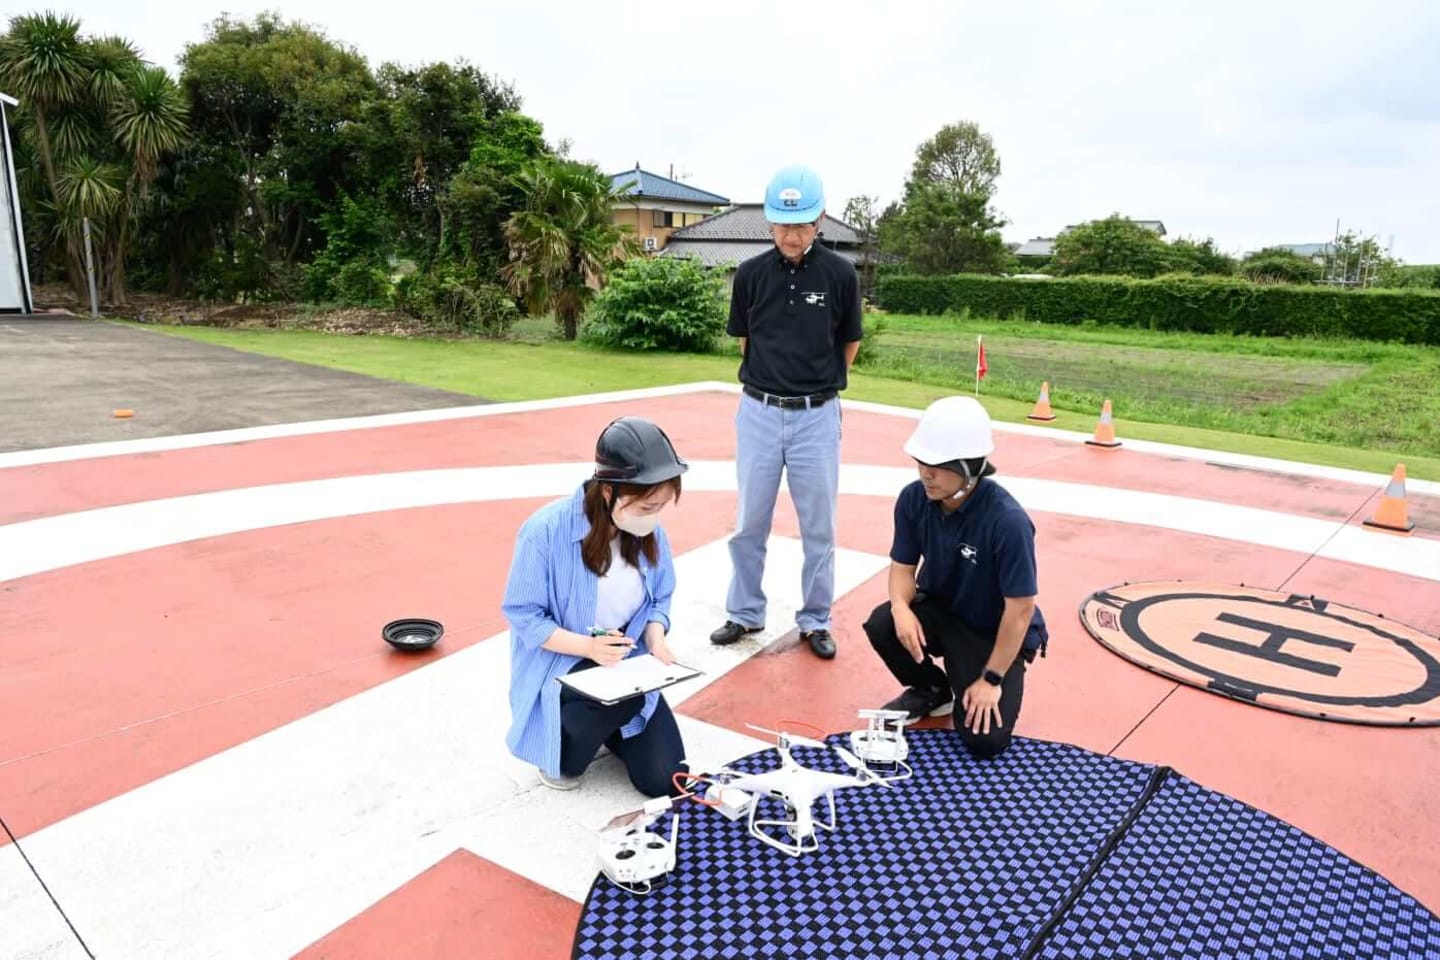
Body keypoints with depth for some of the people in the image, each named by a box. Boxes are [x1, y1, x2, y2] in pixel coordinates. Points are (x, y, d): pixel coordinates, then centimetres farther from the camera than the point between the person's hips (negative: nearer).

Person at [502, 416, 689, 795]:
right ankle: (562, 752, -3)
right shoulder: (546, 530, -24)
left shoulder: (649, 531, -8)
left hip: (627, 665, 5)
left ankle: (601, 725, 26)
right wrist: (587, 646, -30)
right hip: (559, 668, -4)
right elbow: (523, 617, -17)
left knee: (664, 779, -4)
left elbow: (659, 599, 6)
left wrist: (655, 637, -16)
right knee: (625, 696, -37)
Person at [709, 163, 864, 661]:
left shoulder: (840, 273, -5)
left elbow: (849, 344, 7)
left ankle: (815, 621, 24)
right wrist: (773, 378, 12)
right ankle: (745, 613, 27)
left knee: (819, 527, 9)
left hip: (817, 415, -1)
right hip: (758, 412, 1)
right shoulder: (751, 273, -1)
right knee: (749, 523, 10)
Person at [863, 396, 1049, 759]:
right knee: (882, 624, -27)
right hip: (939, 611, 5)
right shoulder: (914, 498, -17)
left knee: (984, 740, -17)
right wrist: (901, 607, -28)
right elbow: (903, 566, -5)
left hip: (993, 632, -4)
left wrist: (992, 680, -18)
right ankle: (931, 690, 6)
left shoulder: (1008, 521, -32)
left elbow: (1020, 608, -24)